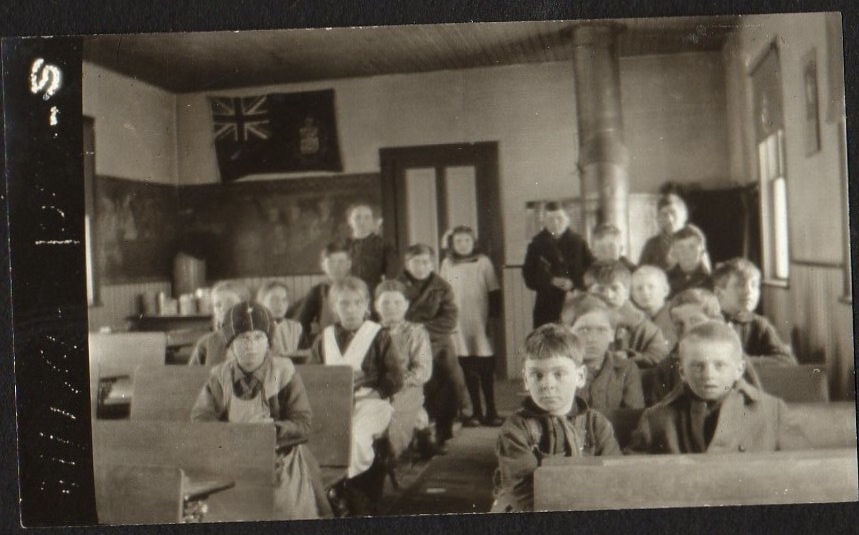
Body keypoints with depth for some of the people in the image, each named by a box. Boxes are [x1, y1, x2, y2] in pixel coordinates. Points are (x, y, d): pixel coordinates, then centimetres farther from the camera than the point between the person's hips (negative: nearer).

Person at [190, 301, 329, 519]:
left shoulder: (284, 372, 1)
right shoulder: (220, 376, 7)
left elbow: (303, 426, -5)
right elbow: (199, 420, -5)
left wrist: (274, 428, -24)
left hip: (280, 460, -2)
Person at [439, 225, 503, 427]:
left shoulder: (483, 262, 2)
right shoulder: (447, 265, 7)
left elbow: (494, 293, 3)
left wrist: (494, 316, -4)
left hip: (481, 324, -2)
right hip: (458, 326, 2)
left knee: (486, 370, 0)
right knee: (468, 370, 7)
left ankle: (491, 411, 10)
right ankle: (476, 412, 16)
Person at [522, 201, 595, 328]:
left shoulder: (578, 242, 8)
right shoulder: (537, 245, 7)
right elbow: (529, 277, 1)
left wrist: (574, 283, -12)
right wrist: (551, 281, -13)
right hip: (547, 307, 0)